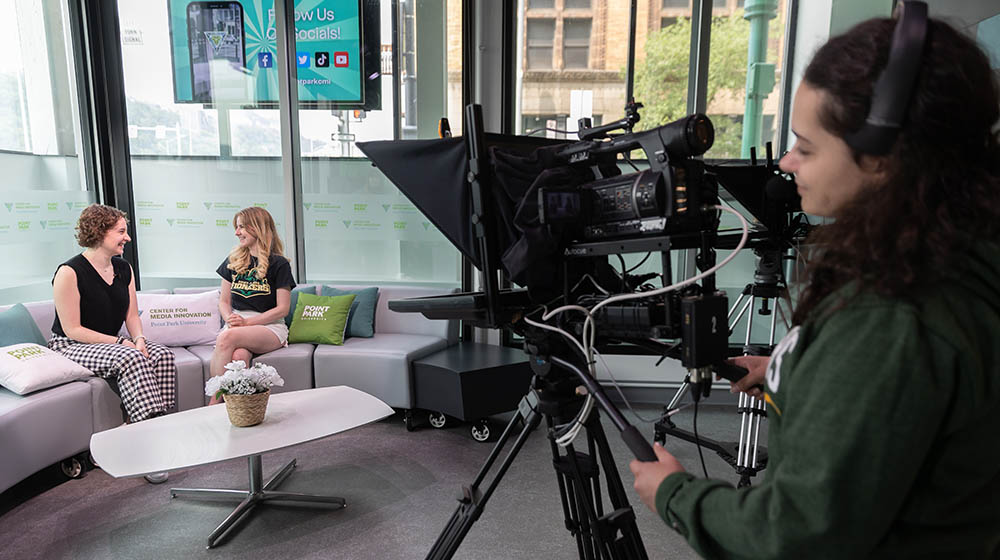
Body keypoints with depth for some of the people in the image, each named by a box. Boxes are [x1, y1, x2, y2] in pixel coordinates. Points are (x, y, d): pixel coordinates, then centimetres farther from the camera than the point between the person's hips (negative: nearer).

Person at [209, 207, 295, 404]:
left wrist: (247, 322, -13)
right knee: (238, 355, -34)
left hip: (270, 327, -3)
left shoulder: (279, 264, 0)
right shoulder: (233, 261, 15)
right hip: (237, 325, 3)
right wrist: (230, 319, -6)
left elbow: (282, 309, -4)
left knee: (227, 338, -34)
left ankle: (214, 403, -27)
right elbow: (224, 301, 17)